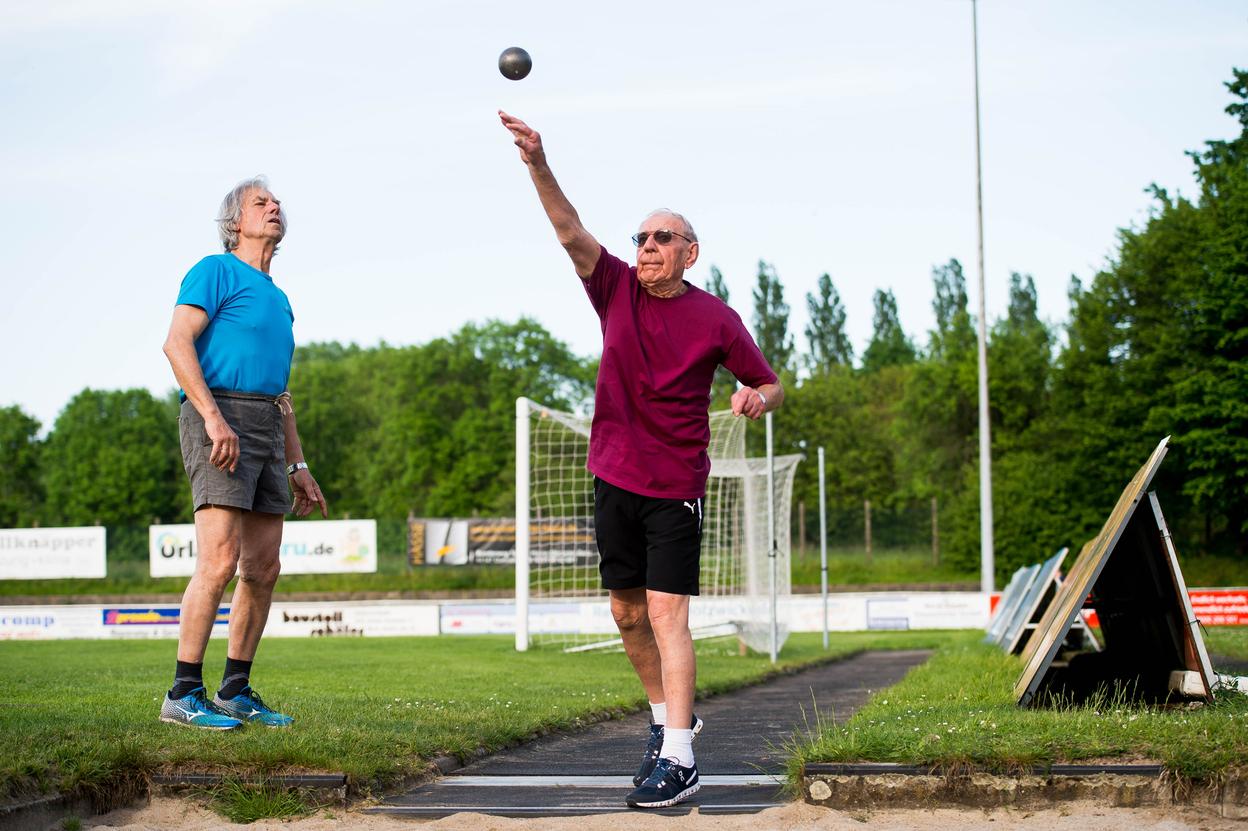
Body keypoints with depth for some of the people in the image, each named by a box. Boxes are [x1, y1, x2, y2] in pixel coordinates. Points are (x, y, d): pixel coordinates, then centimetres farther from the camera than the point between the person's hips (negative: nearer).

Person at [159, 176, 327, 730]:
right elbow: (177, 343, -11)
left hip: (266, 433, 8)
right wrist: (213, 417, -22)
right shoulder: (216, 271, 2)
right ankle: (184, 695, -14)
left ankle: (235, 690, 12)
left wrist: (298, 467, 22)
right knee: (220, 560, -17)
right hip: (219, 420, -8)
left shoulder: (277, 298, 27)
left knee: (263, 569, 5)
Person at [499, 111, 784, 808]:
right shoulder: (618, 289, 3)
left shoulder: (716, 319, -5)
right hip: (615, 477, 5)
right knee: (627, 612, 12)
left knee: (666, 612, -13)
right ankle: (668, 717, 32)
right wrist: (538, 165, -26)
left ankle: (679, 760, -15)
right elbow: (571, 232, -11)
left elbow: (771, 385, 5)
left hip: (677, 487, -5)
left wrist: (759, 397, -19)